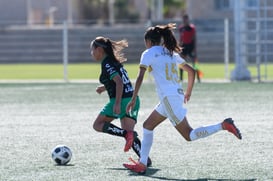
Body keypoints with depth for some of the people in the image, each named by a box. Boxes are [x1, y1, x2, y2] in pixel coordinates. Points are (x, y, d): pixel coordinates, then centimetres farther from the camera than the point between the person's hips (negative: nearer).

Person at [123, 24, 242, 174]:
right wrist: (188, 92, 29)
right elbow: (191, 71, 20)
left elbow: (140, 77, -11)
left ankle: (223, 125, -20)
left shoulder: (149, 53, -1)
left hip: (169, 97, -9)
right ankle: (142, 164, 17)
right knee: (148, 126, 18)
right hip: (177, 94, 9)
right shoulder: (170, 53, 20)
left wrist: (133, 99, -11)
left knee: (189, 135, -10)